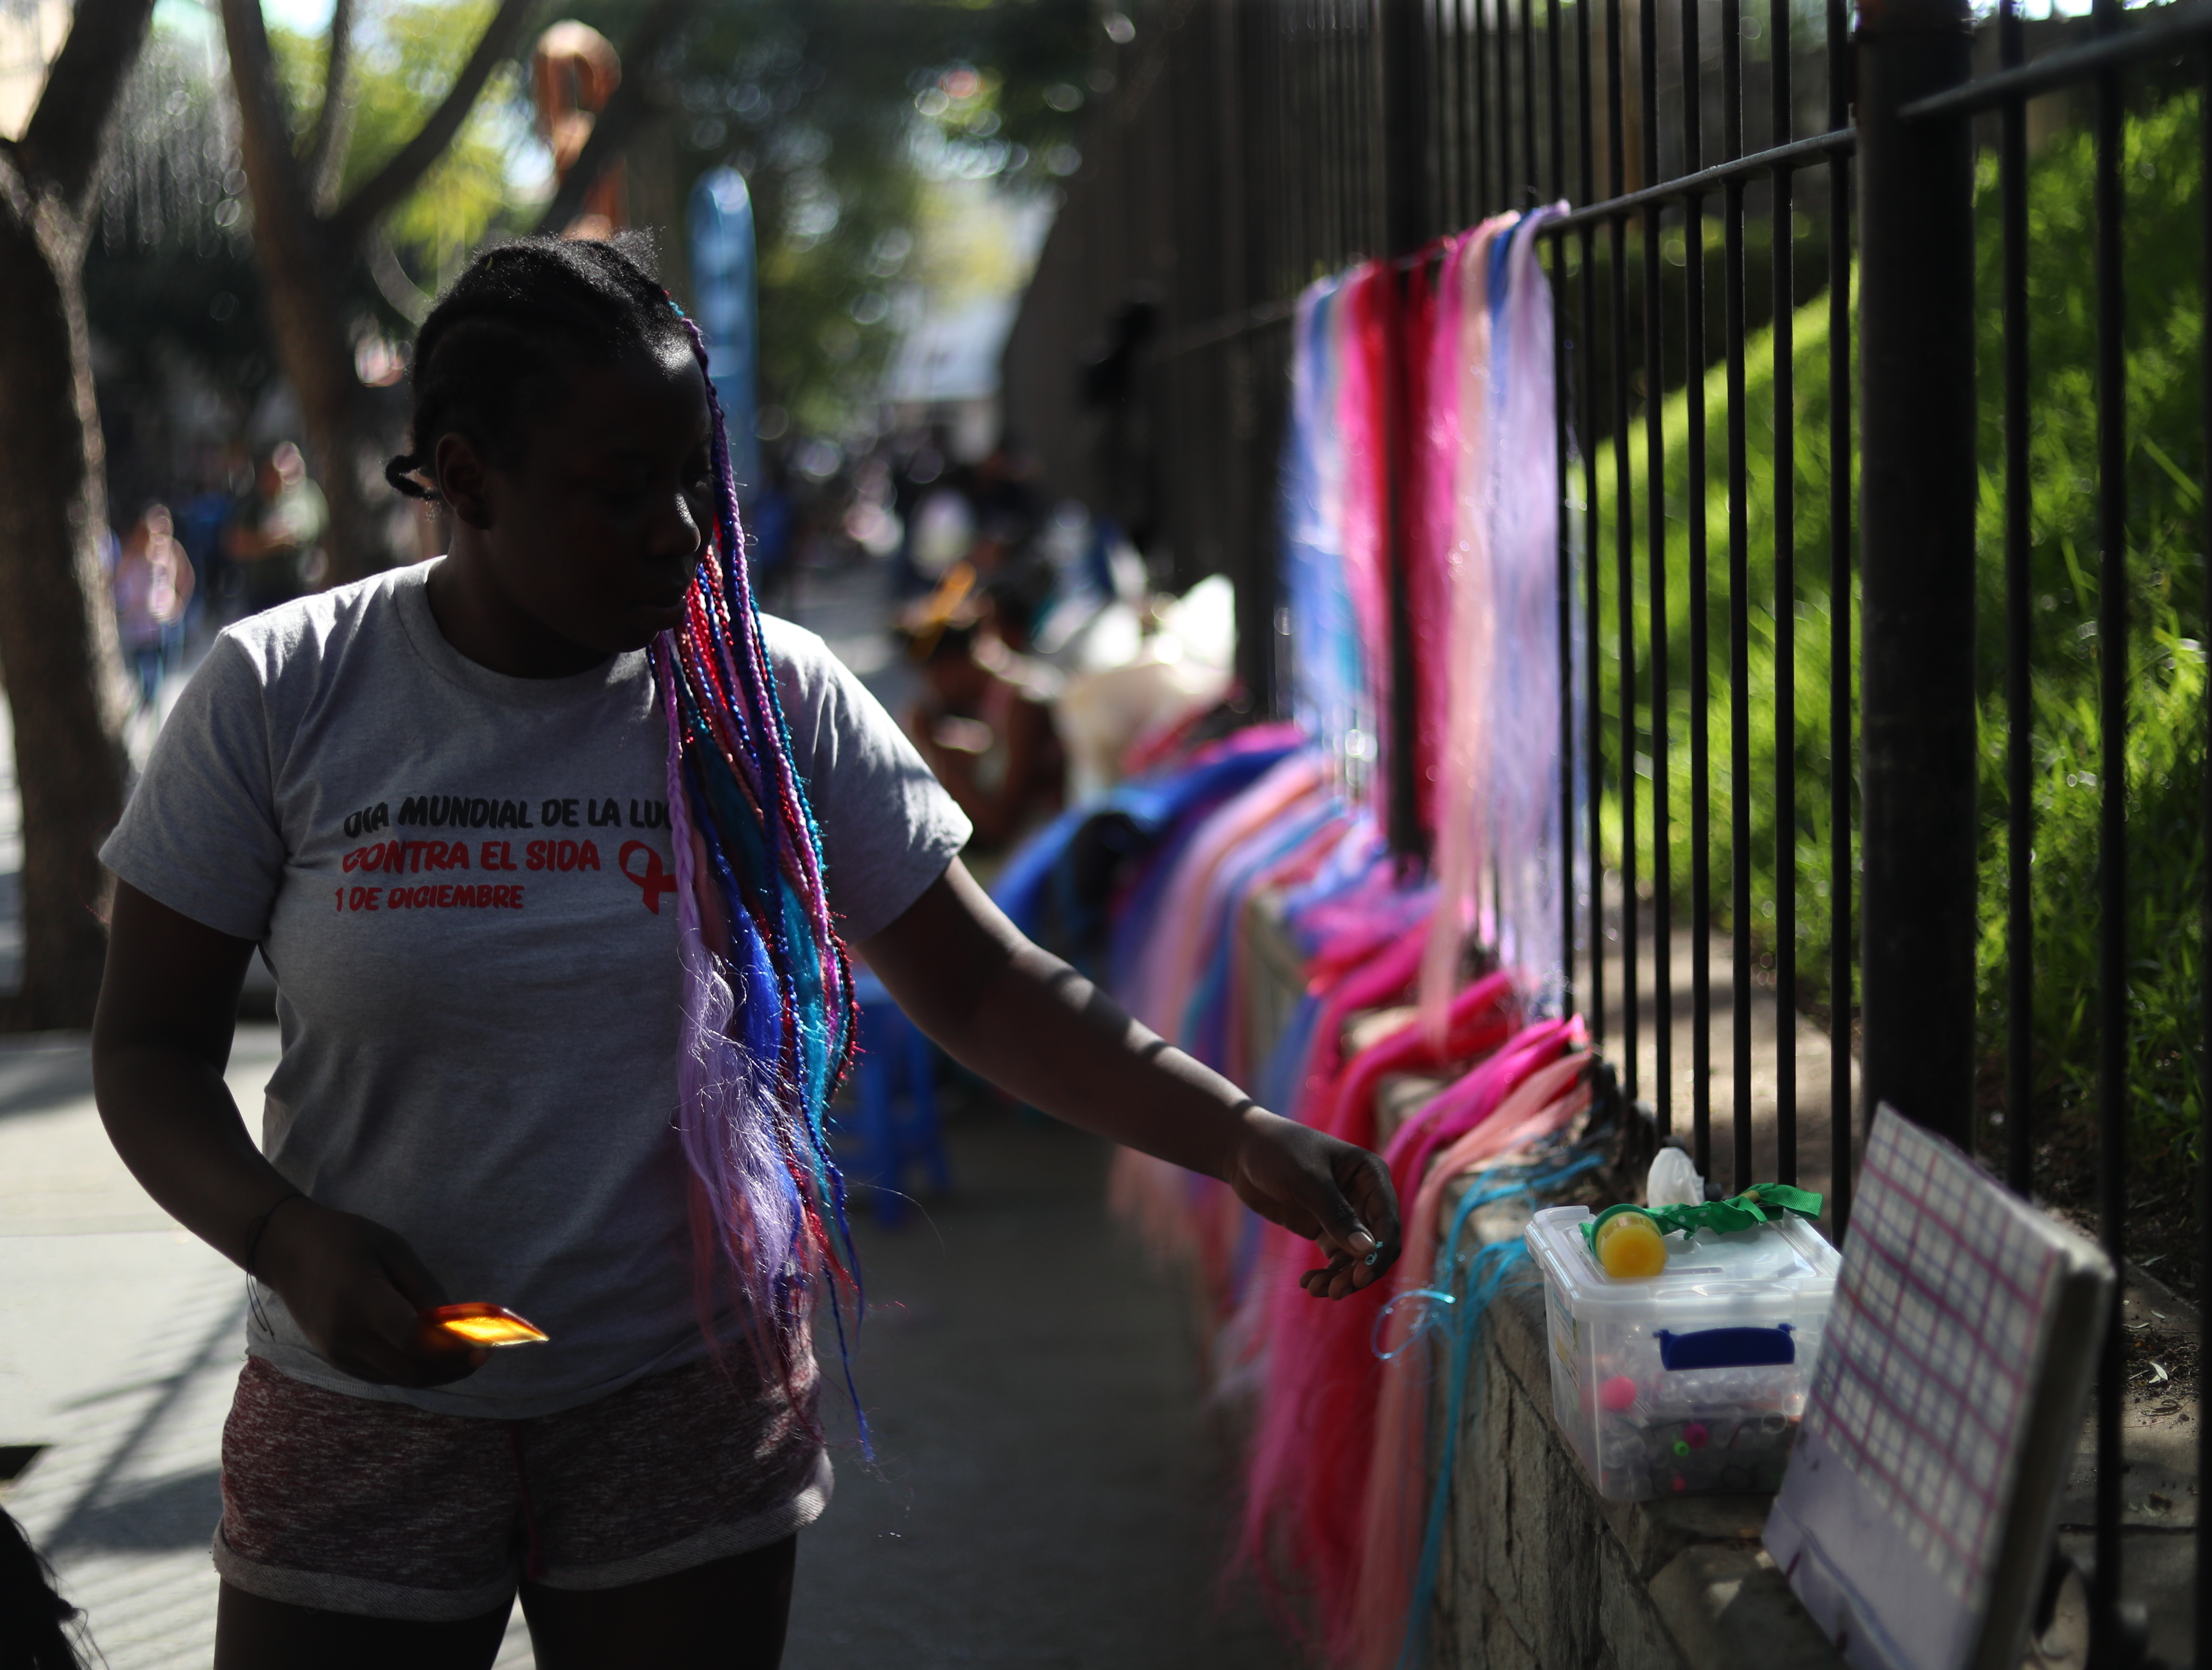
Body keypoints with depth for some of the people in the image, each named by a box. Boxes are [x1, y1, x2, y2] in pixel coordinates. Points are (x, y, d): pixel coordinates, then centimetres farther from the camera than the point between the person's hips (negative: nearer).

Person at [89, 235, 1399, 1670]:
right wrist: (287, 1238, -21)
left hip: (692, 1420, 1)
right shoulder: (280, 696, -7)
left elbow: (984, 986, -1)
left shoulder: (775, 702, -4)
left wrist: (1242, 1137, -14)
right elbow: (151, 1042, -2)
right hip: (368, 1416, -1)